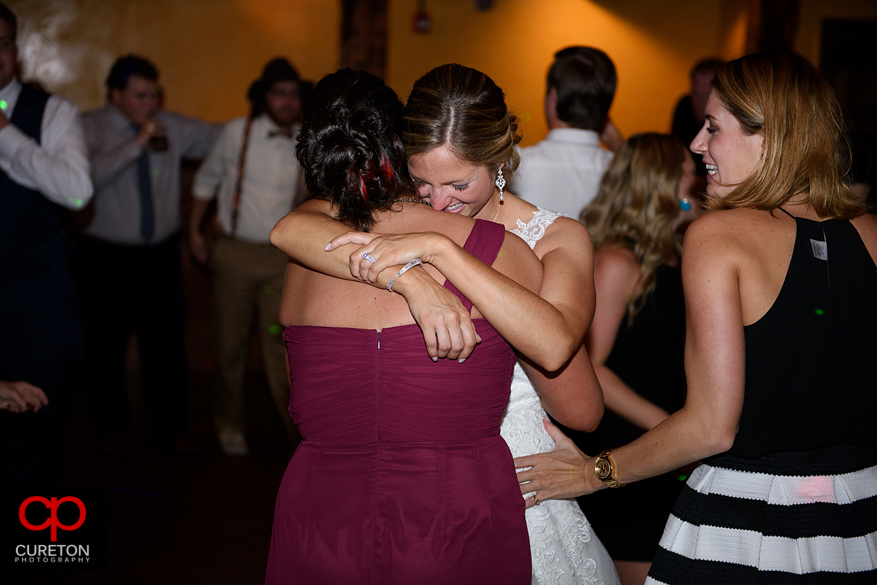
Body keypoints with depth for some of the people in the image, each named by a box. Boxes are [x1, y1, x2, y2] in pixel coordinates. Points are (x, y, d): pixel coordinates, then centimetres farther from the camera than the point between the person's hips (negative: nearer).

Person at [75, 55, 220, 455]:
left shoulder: (174, 127, 3)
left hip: (161, 253, 3)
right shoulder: (90, 128, -9)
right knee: (106, 345, 10)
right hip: (107, 256, -2)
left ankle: (170, 428, 21)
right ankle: (112, 428, 29)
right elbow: (89, 176, -26)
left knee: (166, 343, 7)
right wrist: (137, 144, -27)